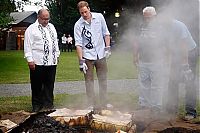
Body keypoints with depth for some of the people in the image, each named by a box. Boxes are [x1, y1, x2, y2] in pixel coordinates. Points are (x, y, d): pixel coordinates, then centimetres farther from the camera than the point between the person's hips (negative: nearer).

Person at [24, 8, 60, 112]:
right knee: (37, 86, 2)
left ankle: (48, 105, 18)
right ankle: (37, 106, 12)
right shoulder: (31, 29, -2)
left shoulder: (51, 27, 17)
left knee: (49, 85, 9)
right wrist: (30, 60, -12)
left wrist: (57, 55, 18)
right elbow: (28, 46, -6)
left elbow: (55, 42, 23)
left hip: (51, 62, 5)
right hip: (38, 62, -5)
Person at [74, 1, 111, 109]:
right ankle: (91, 105, 8)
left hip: (101, 54, 2)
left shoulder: (99, 17, -1)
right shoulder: (78, 25, -8)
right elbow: (78, 44, -11)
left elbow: (106, 33, 9)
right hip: (87, 56, -2)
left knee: (103, 80, 8)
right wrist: (81, 61, -17)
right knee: (89, 81, 1)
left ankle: (103, 104, 19)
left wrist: (107, 47, 1)